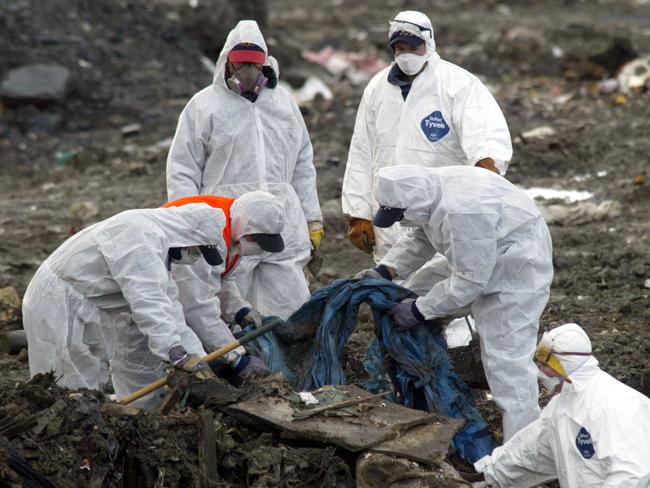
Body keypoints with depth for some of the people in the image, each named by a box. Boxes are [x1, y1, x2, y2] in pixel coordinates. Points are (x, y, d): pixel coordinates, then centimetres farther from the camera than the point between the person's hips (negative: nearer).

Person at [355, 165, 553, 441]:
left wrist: (419, 311, -19)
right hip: (484, 264, 10)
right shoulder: (430, 190, -4)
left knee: (505, 354, -12)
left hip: (518, 271, -10)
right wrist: (385, 271, -1)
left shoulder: (461, 212, -34)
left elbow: (469, 280, -29)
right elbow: (419, 240, 13)